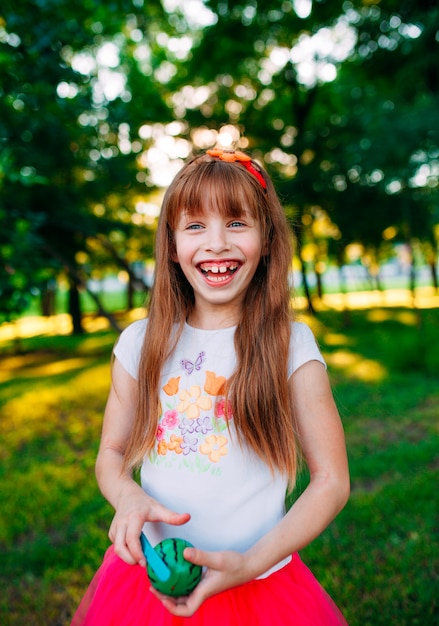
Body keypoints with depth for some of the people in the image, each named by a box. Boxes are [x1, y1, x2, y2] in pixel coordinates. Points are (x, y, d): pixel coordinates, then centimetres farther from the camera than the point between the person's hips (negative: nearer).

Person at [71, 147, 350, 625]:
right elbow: (112, 452, 5)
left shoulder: (292, 346, -12)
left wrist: (253, 563, -18)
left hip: (258, 584, -2)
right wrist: (127, 497, -16)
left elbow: (331, 481, -8)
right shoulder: (140, 343, -5)